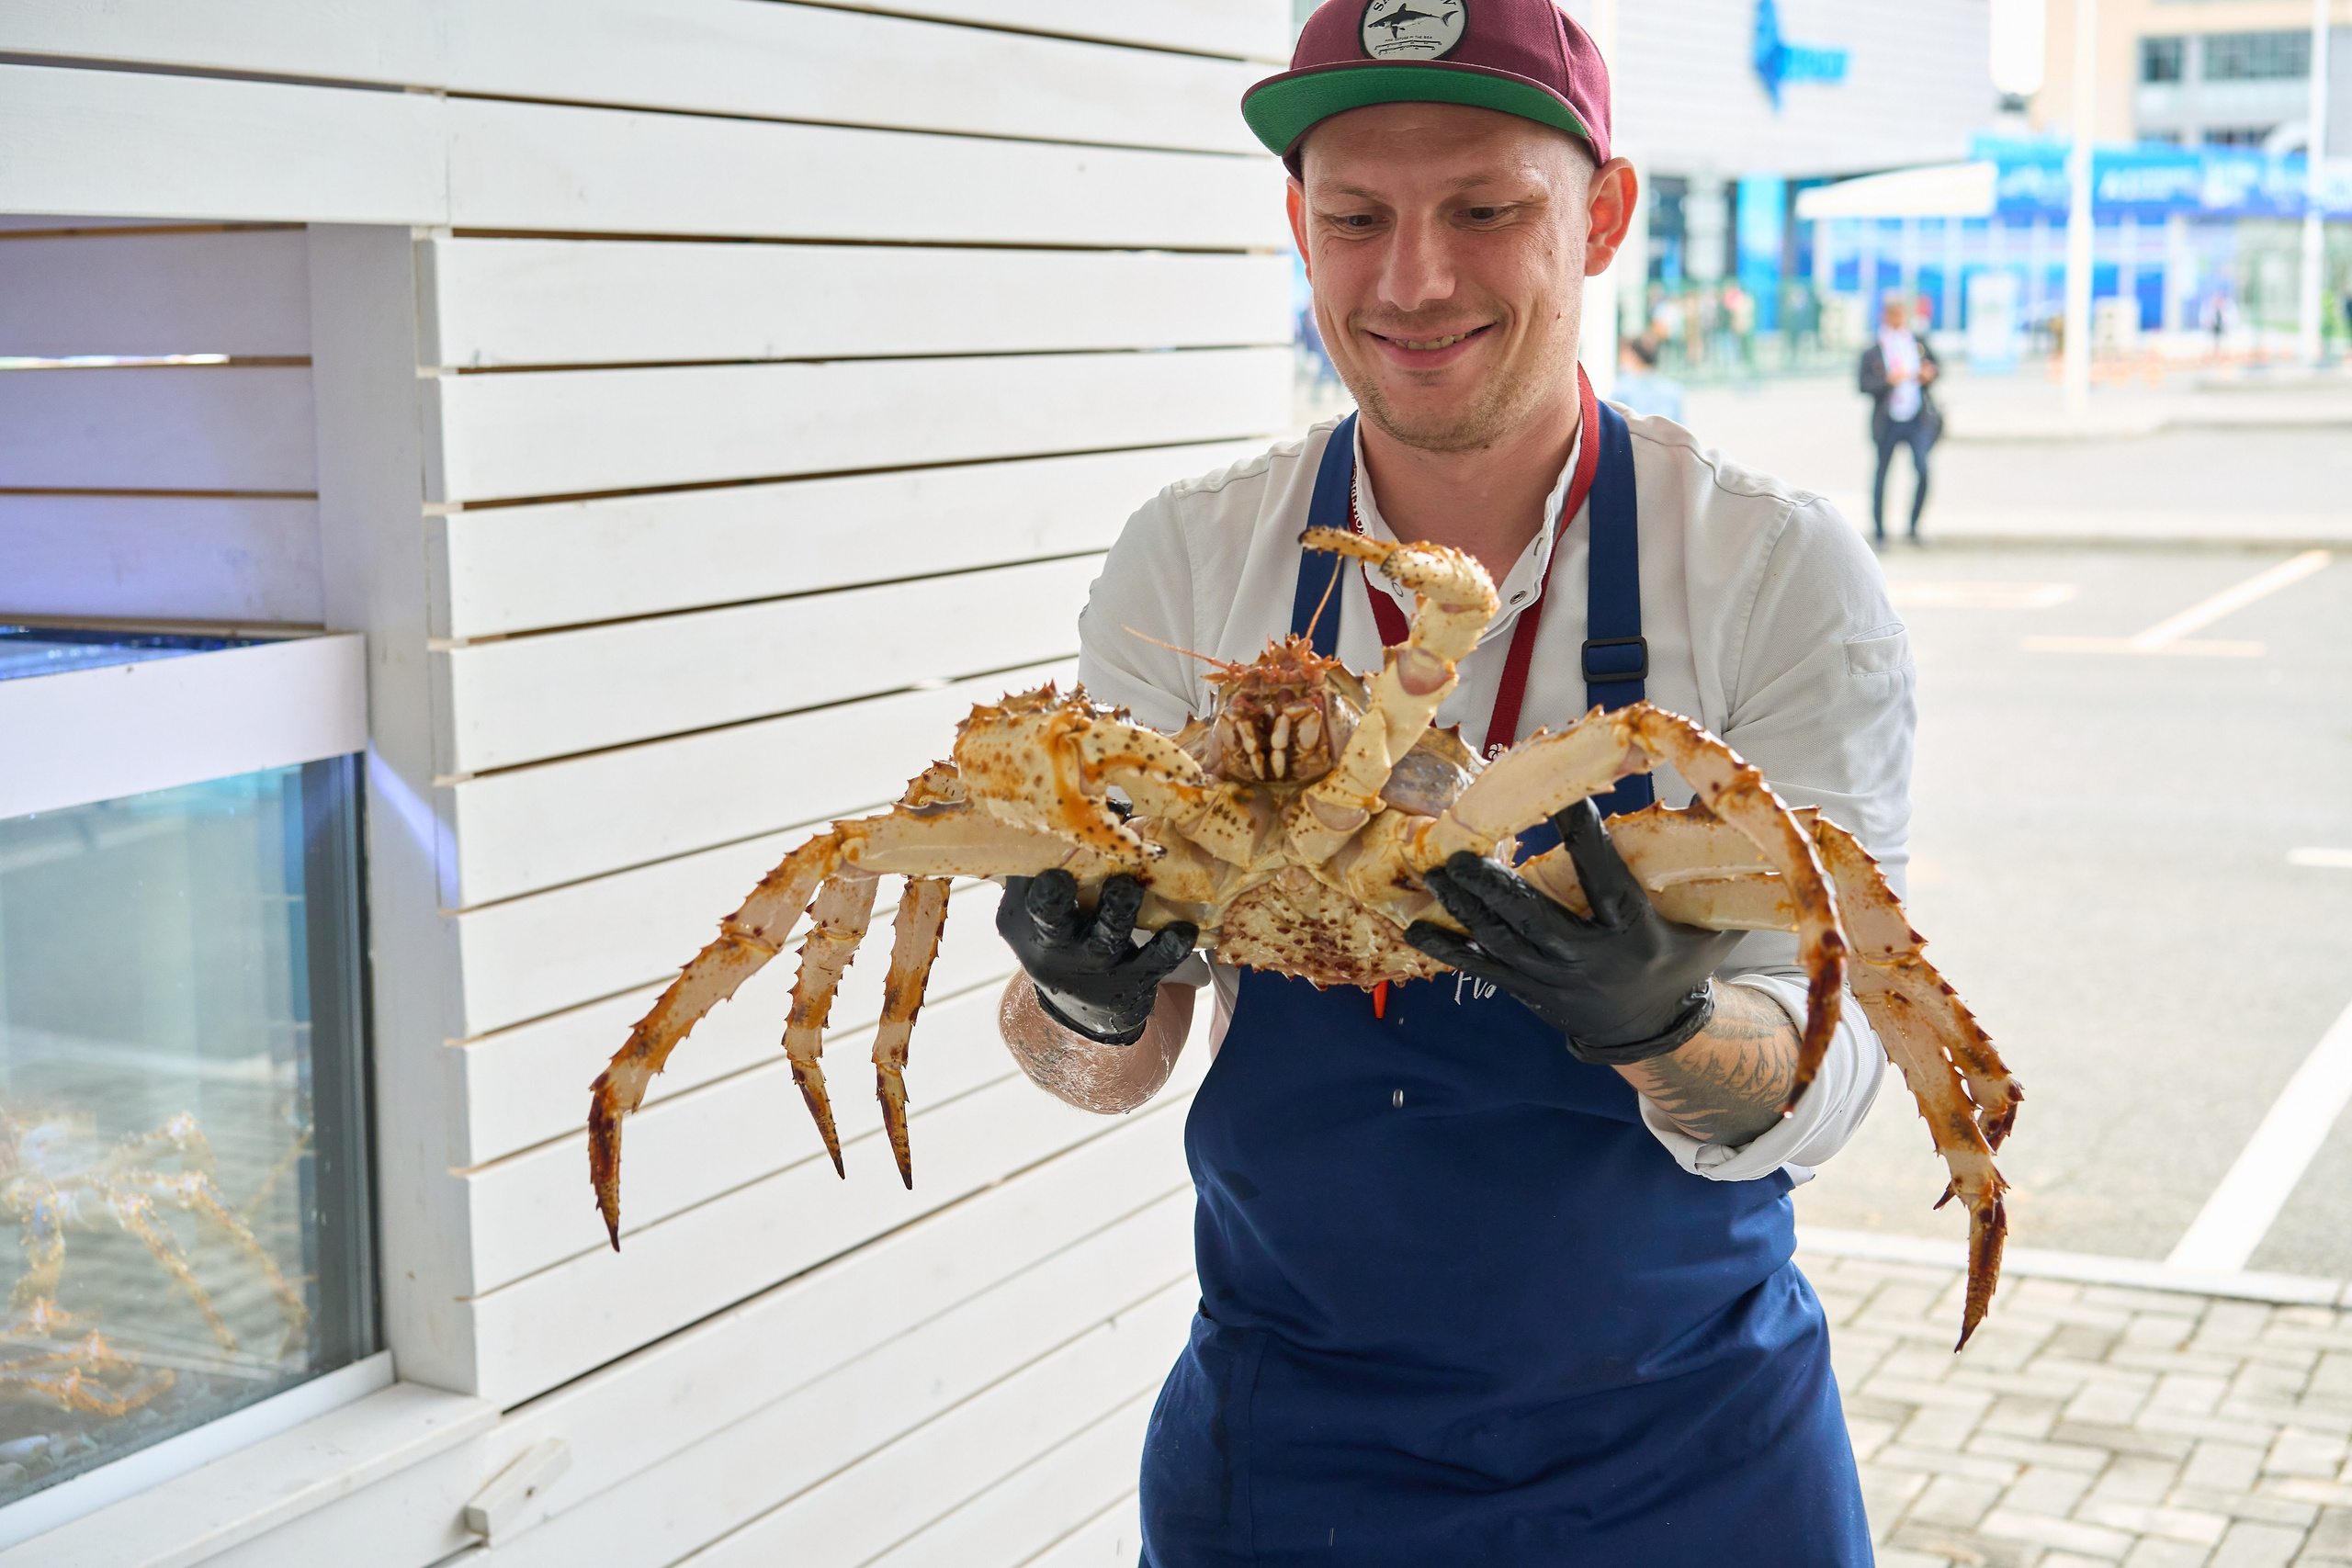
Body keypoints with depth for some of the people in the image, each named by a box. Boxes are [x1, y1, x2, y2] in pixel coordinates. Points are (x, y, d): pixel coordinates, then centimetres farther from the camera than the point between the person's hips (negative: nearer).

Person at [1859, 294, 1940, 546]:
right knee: (1881, 474, 7)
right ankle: (1878, 531, 21)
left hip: (1918, 419, 1)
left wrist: (1930, 374, -4)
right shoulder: (1872, 352, -3)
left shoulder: (1918, 342, 6)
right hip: (1888, 420, -1)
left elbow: (1936, 364, 18)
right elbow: (1863, 384, -8)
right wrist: (1887, 380, -23)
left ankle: (1914, 526, 6)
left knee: (1922, 469, -12)